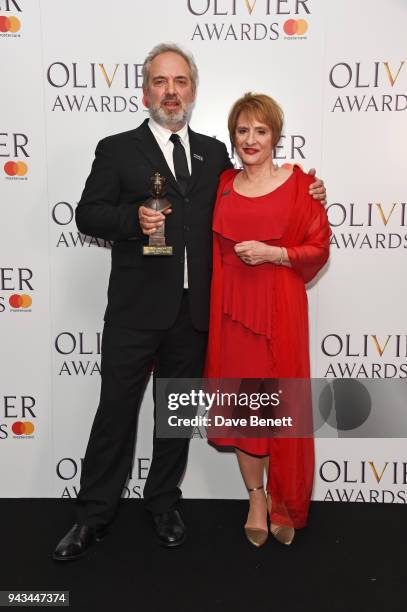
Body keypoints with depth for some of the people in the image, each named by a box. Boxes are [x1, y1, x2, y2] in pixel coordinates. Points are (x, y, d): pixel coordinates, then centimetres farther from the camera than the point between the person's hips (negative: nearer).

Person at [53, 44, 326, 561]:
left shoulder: (214, 153, 13)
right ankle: (95, 514, 22)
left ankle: (164, 501, 34)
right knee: (116, 411, 4)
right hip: (135, 310, -3)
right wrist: (133, 218, -20)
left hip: (193, 313, 4)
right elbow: (87, 214, -1)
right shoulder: (116, 149, 3)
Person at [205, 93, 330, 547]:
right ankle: (256, 498, 27)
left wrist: (272, 253, -14)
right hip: (231, 305, 3)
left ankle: (285, 503, 26)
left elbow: (319, 249, -1)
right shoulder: (223, 184, 9)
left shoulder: (298, 184, 0)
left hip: (279, 305, -3)